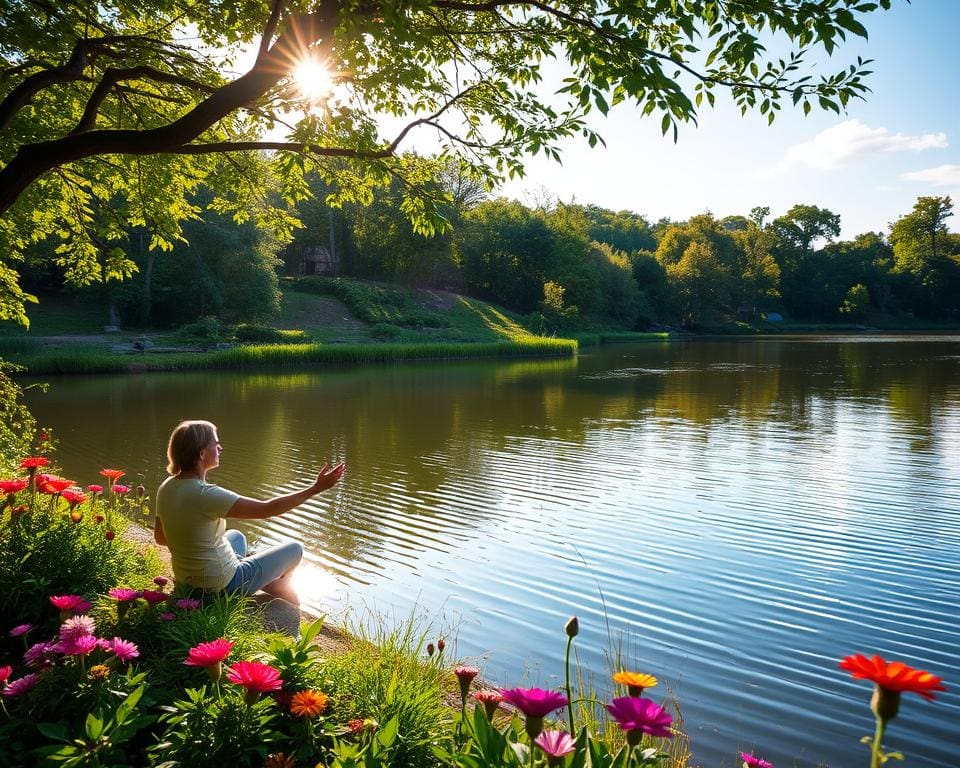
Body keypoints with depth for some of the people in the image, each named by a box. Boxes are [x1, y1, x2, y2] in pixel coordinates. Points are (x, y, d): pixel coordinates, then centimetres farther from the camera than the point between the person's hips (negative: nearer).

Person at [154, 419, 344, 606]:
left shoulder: (166, 488, -7)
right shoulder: (205, 494, -31)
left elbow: (160, 537, 5)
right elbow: (266, 509, -29)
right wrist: (315, 488, -25)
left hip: (186, 580, 8)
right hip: (222, 586, -8)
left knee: (236, 536, 35)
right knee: (295, 548, 11)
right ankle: (280, 585, 42)